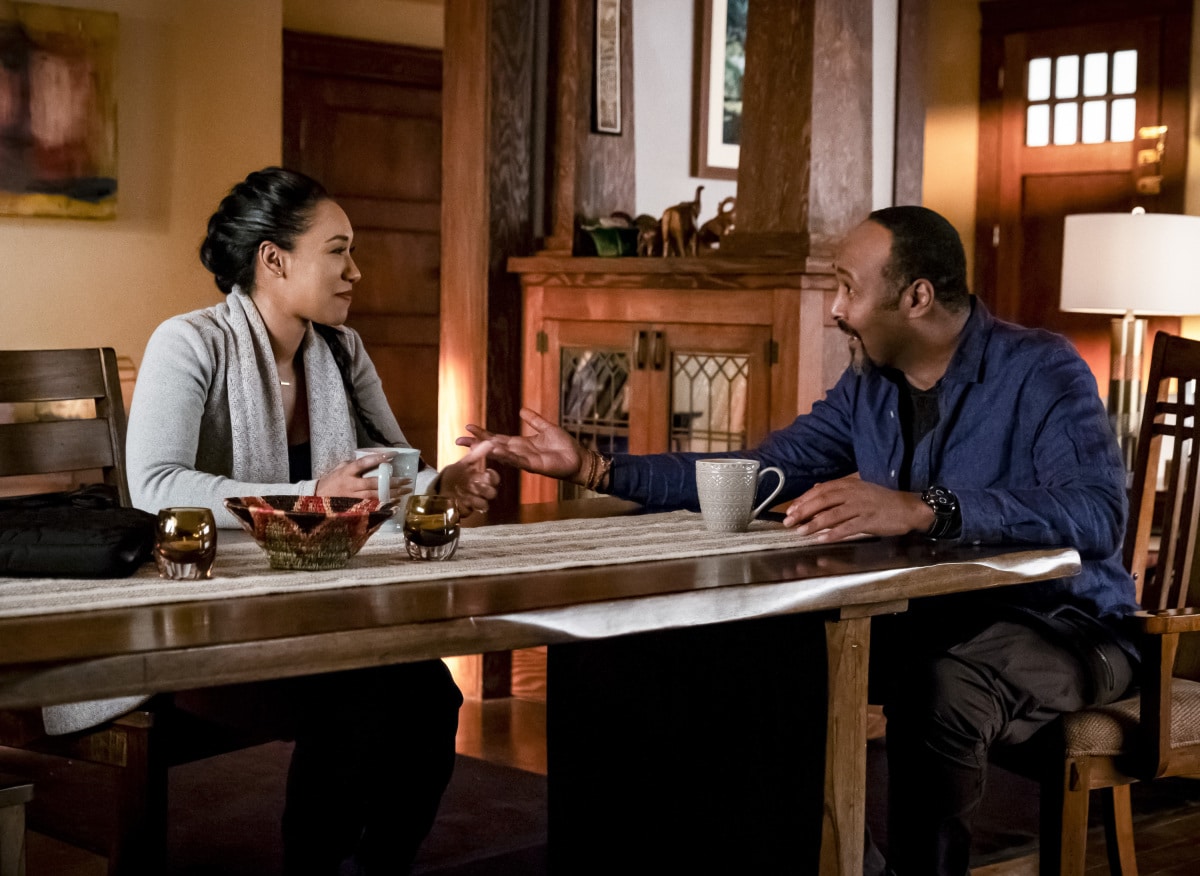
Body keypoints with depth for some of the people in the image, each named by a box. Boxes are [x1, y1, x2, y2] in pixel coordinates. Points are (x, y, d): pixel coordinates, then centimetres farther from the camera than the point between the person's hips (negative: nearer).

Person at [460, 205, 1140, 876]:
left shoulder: (1039, 372, -16)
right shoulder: (869, 385, 7)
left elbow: (1098, 514, -33)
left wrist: (924, 509, -45)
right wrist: (594, 468, 5)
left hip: (1054, 621, -7)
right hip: (920, 618, 7)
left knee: (941, 690, -37)